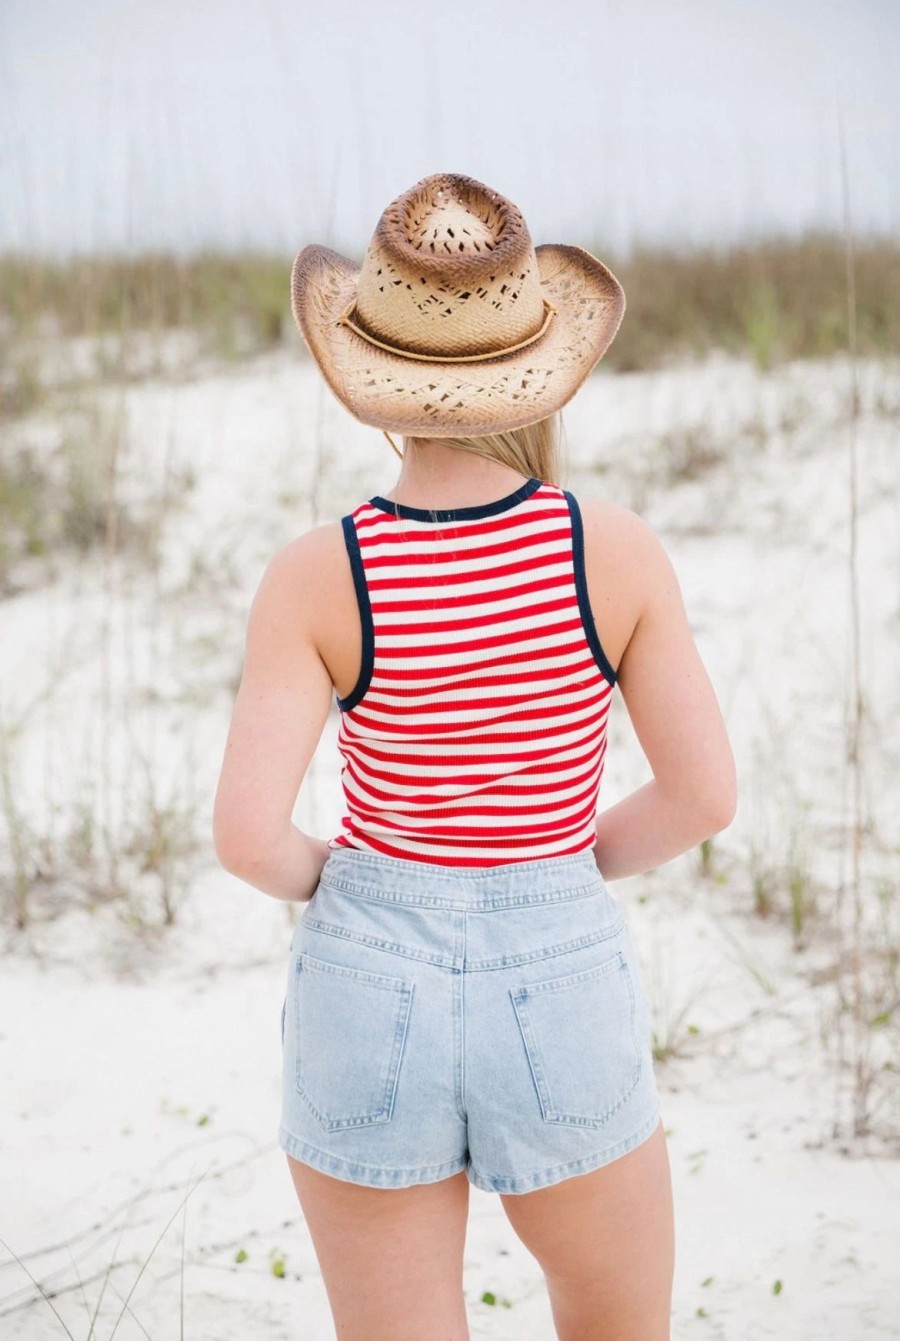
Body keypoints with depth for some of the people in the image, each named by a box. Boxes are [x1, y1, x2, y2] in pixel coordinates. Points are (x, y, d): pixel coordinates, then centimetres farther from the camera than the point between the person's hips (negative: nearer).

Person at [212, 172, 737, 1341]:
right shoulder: (618, 549, -11)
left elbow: (247, 834, -17)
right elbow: (705, 796, -7)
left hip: (368, 997, 0)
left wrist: (333, 879, 6)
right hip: (559, 1001, 0)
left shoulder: (315, 574, -13)